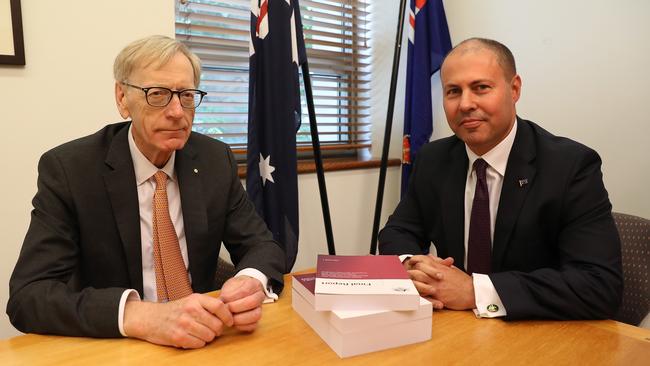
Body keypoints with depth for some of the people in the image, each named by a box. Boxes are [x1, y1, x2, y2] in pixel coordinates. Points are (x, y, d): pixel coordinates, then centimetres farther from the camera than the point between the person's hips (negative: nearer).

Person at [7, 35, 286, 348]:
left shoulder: (216, 159, -3)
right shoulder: (68, 168, -11)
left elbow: (262, 244, -1)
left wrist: (251, 282, -24)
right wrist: (141, 316, -33)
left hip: (201, 340, 4)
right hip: (111, 346, -3)